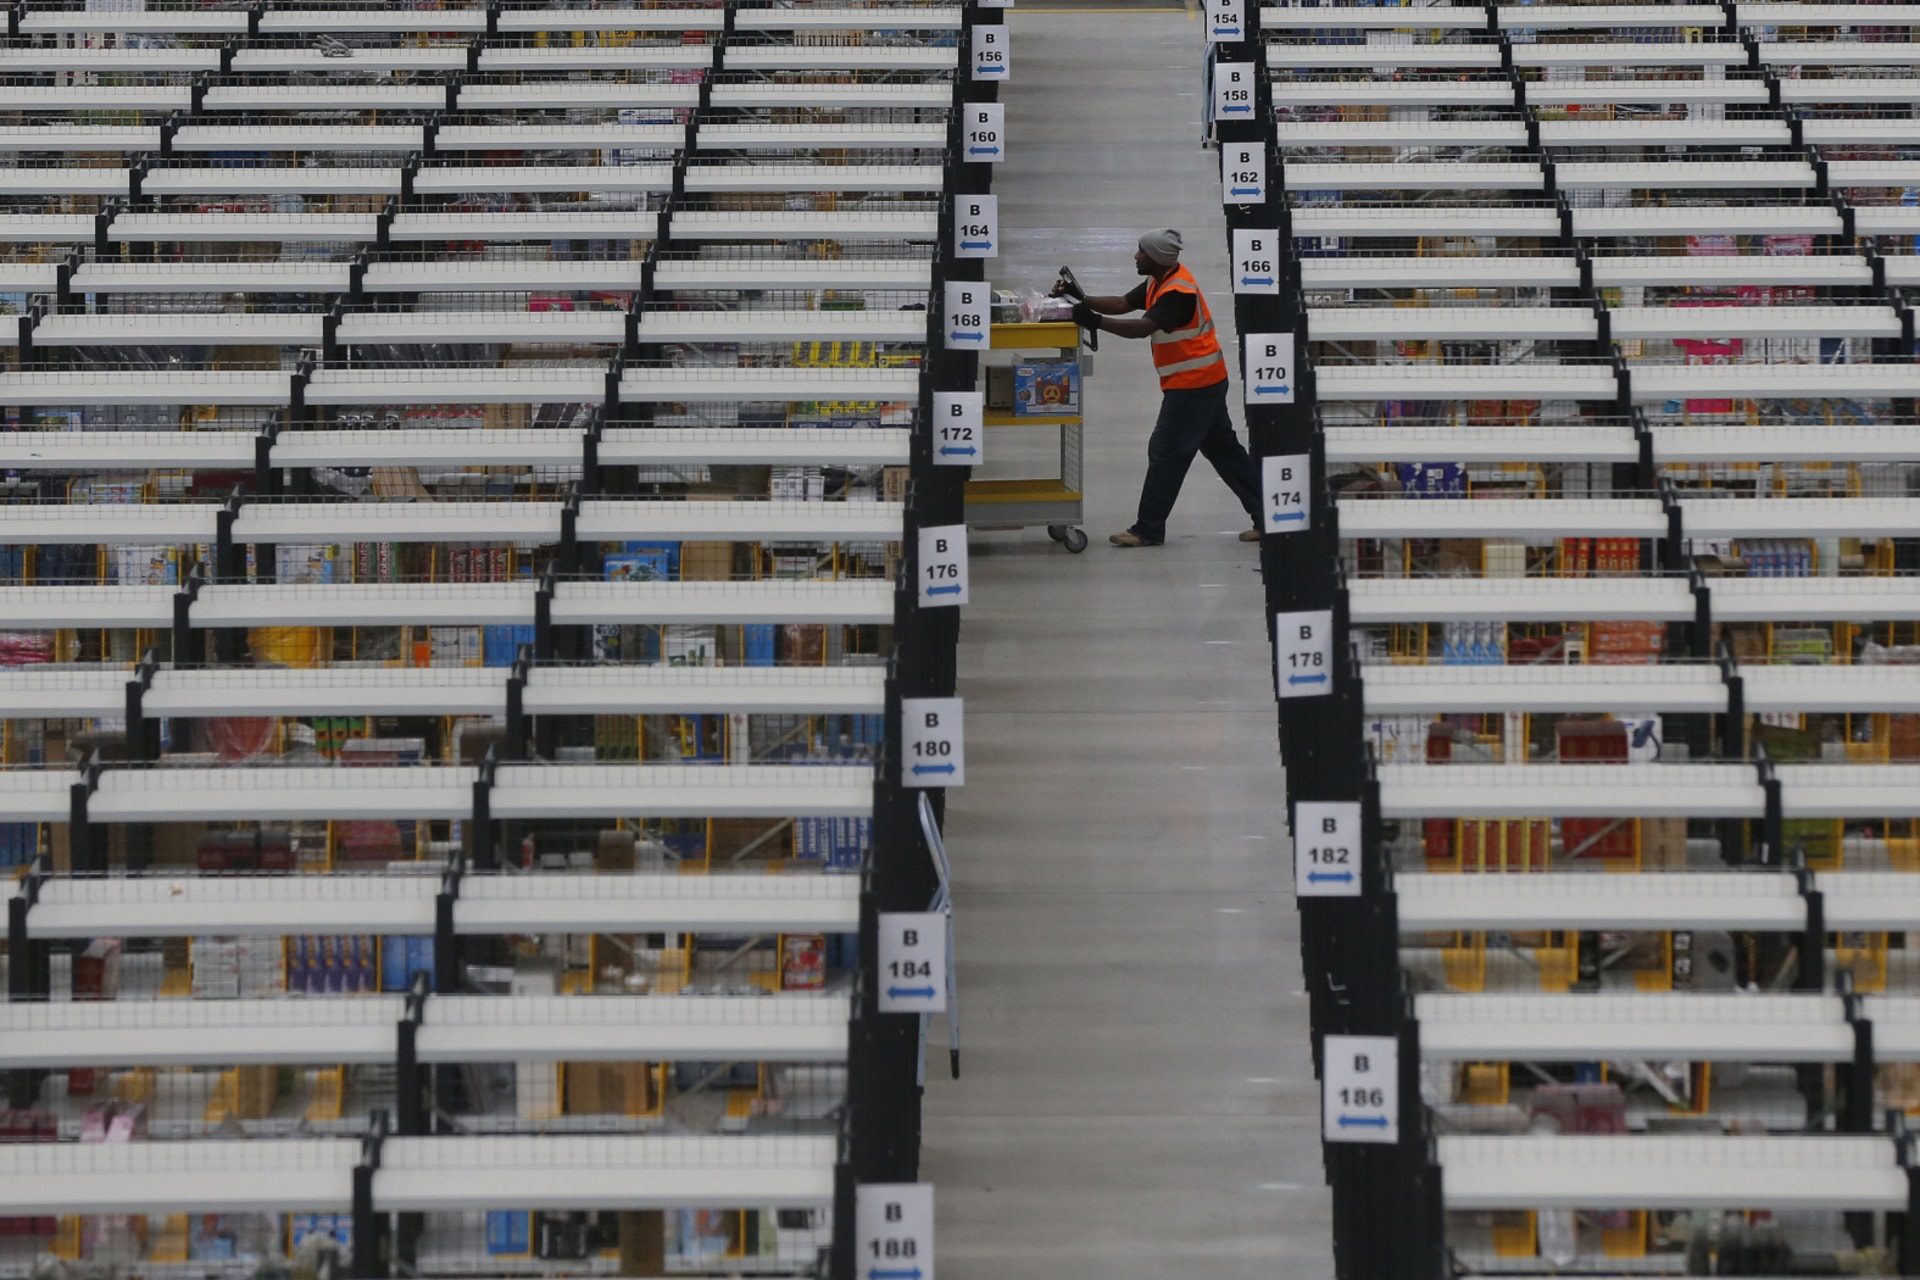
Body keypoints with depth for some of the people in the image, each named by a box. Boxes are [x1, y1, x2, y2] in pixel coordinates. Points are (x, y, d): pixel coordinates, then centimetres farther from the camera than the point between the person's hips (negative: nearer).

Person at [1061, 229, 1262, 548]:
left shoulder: (1178, 292, -23)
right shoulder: (1159, 282, 9)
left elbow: (1142, 327, -31)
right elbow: (1123, 304, 9)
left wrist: (1095, 321, -32)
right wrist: (1083, 301, -3)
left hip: (1193, 385, -10)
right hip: (1204, 383, 10)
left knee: (1166, 454, -5)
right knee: (1224, 450, 13)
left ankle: (1148, 530, 0)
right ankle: (1266, 518, 16)